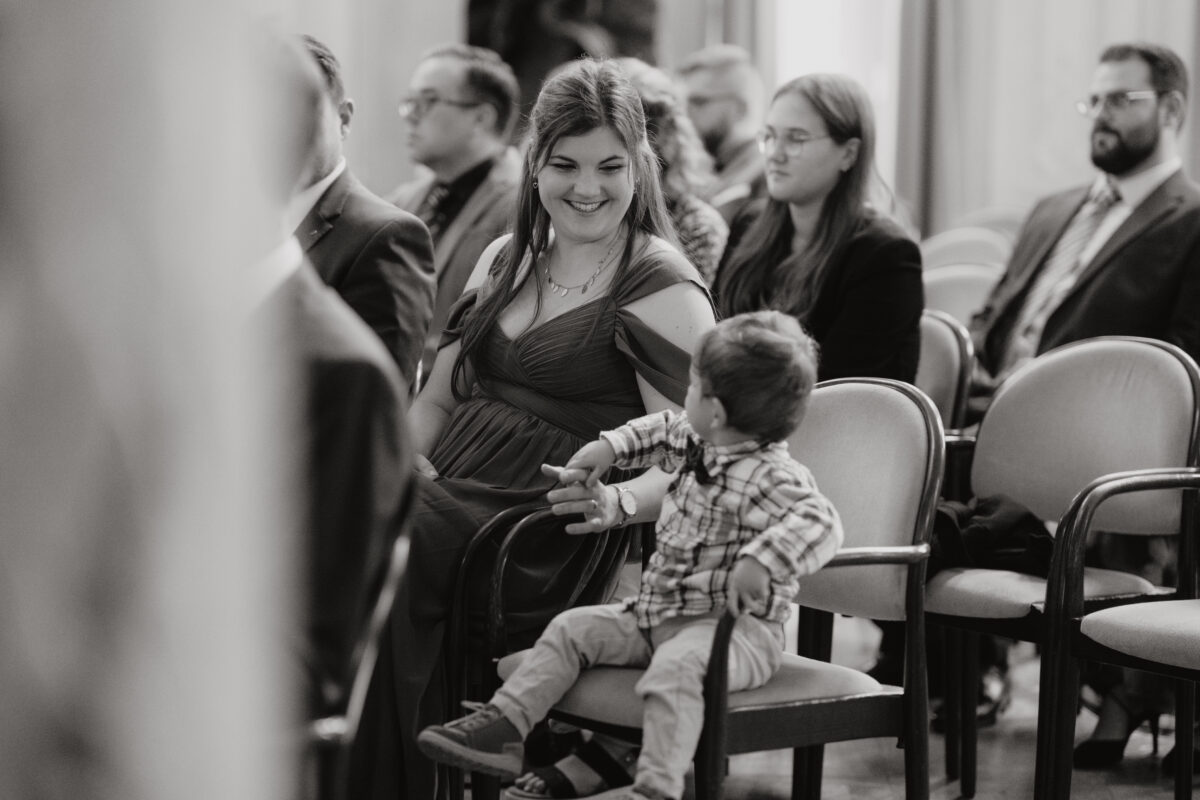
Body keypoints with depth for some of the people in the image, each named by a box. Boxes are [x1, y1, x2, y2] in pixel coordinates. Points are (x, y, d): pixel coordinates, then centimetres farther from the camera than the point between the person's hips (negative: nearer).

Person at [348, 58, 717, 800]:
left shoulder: (662, 289, -2)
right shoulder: (506, 259, 18)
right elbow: (436, 397, 20)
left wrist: (618, 499, -29)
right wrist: (407, 460, -1)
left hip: (547, 532, -6)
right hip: (448, 497, 6)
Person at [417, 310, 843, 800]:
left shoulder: (773, 478, -20)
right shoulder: (694, 442, 10)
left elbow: (819, 522, -36)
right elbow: (664, 432, 32)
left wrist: (762, 559, -50)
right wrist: (608, 448, 23)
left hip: (738, 627, -10)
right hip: (658, 612, 10)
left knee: (674, 668, -38)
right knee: (572, 628, 4)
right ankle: (504, 727, 0)